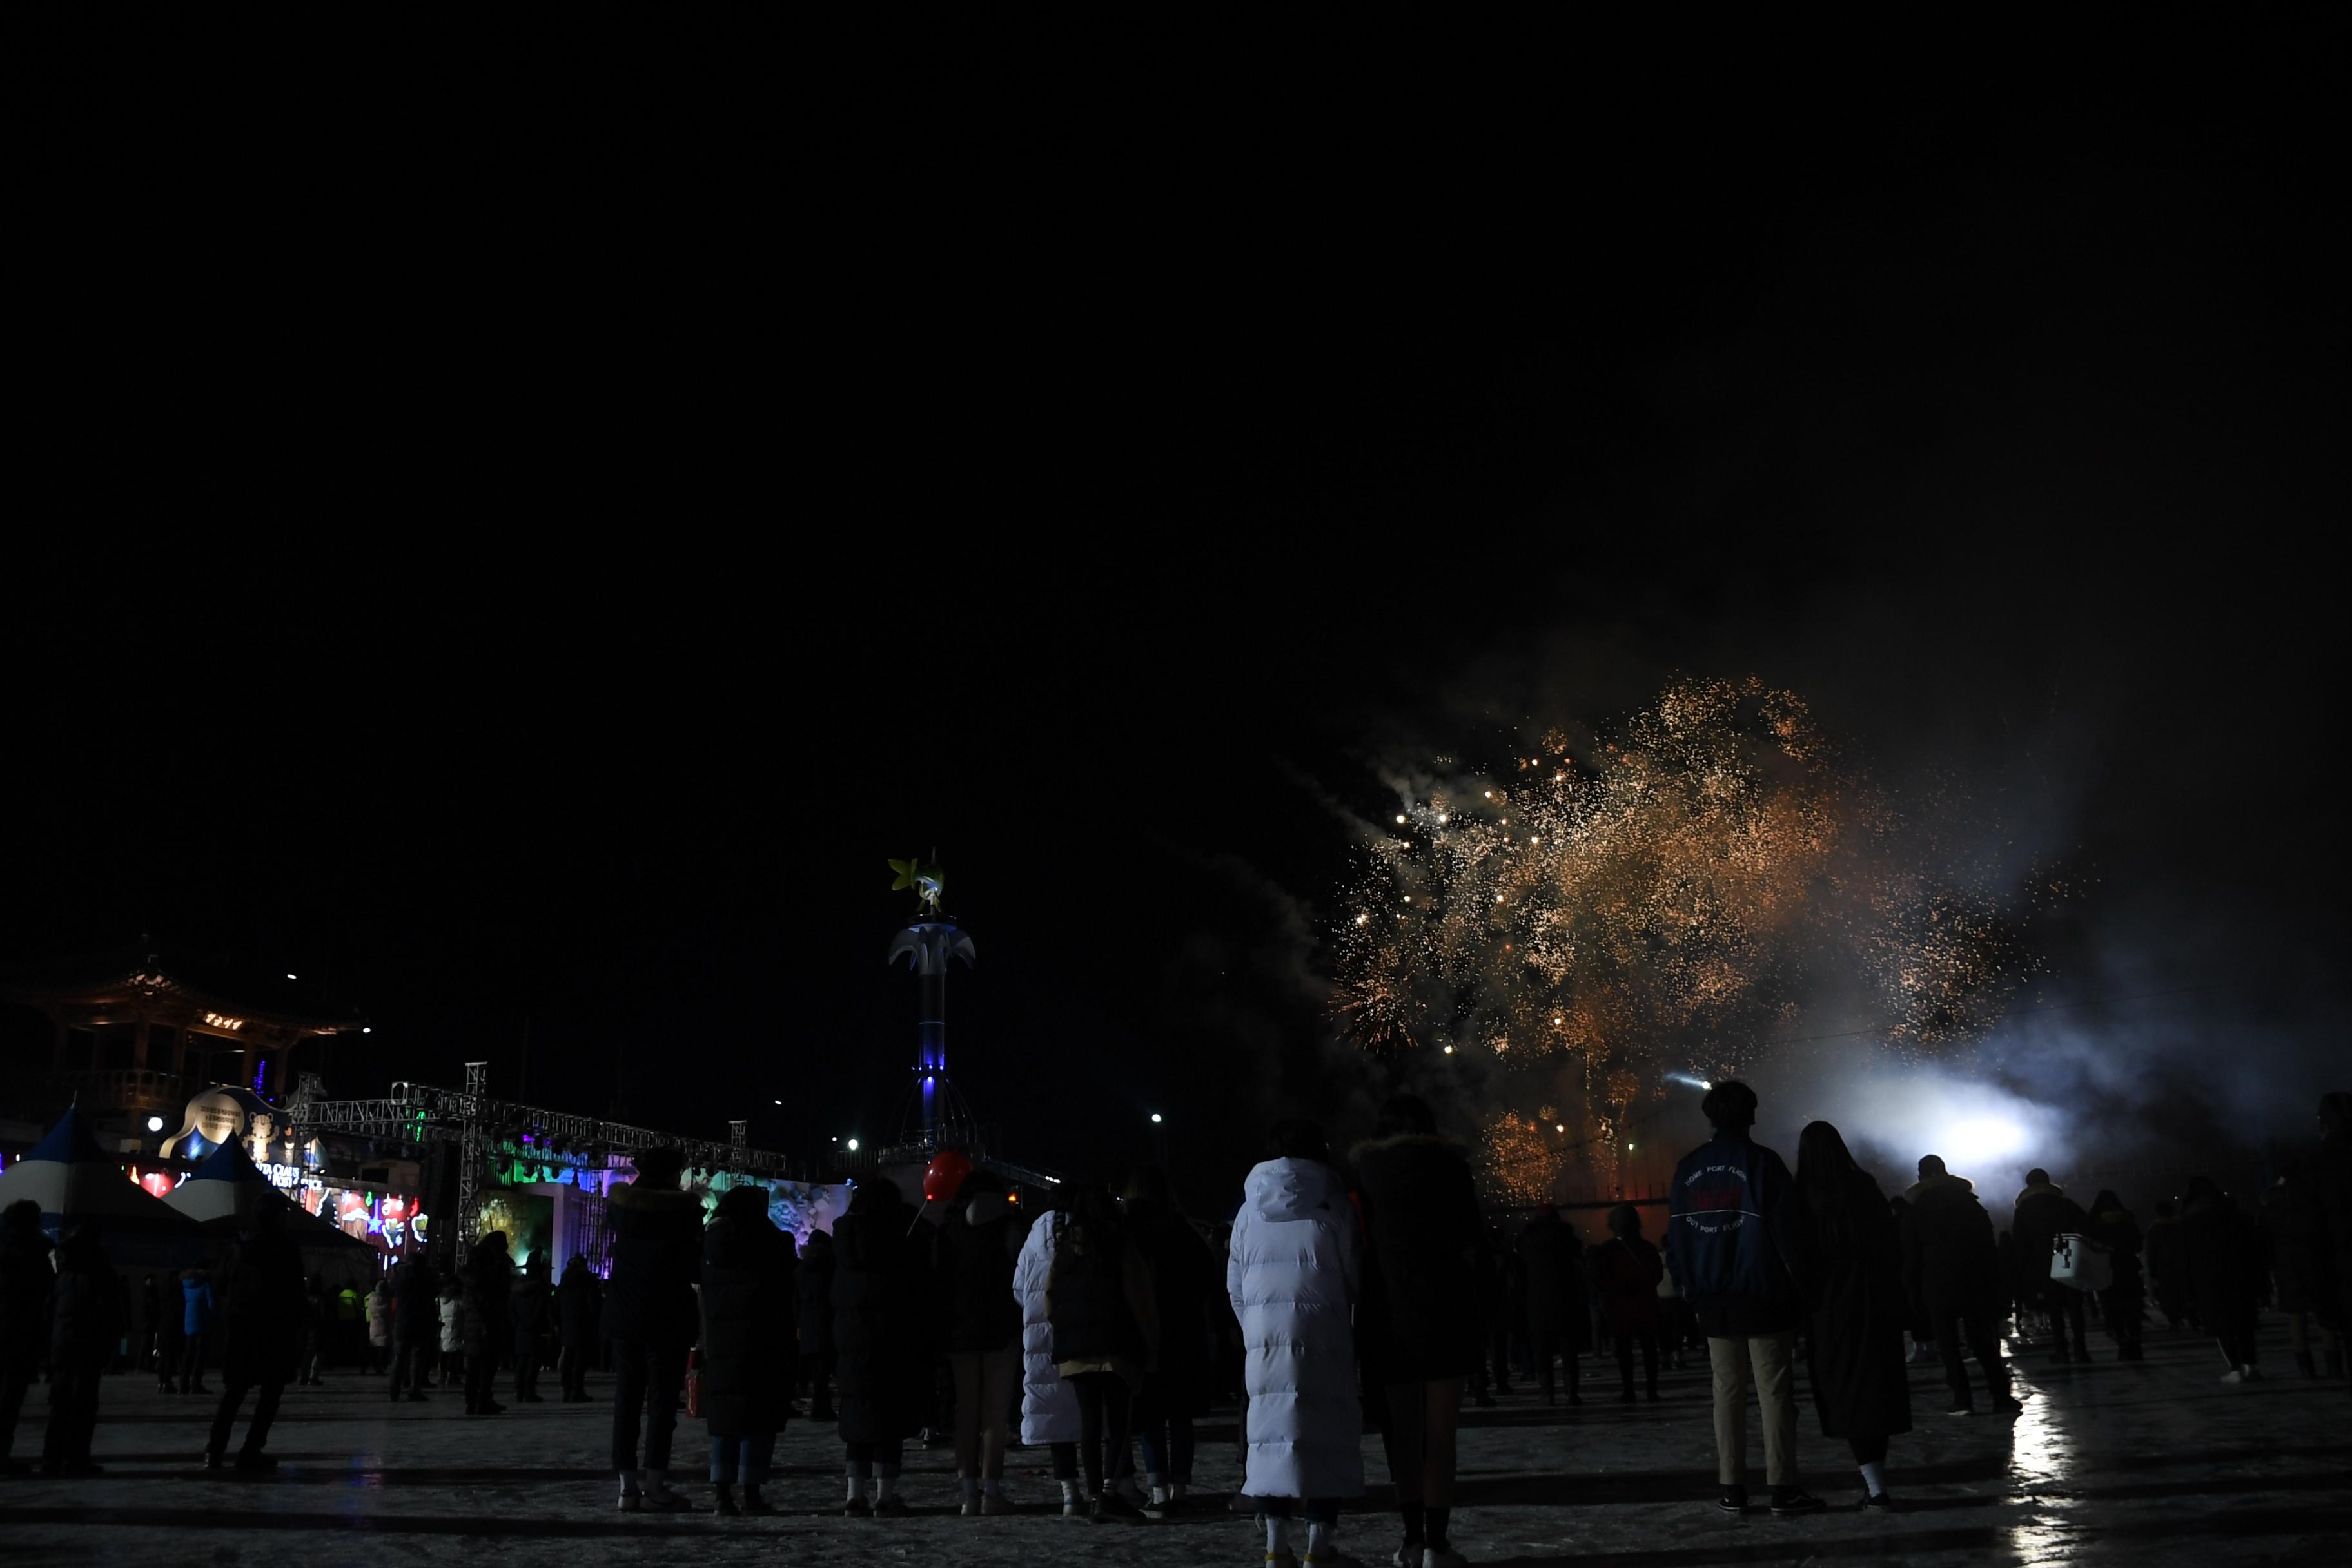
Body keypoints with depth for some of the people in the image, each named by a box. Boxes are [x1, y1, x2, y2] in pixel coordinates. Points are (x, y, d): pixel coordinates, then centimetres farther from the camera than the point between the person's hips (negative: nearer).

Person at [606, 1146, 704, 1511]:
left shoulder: (621, 1204, 2)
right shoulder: (685, 1209, -9)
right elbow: (697, 1266, -6)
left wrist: (641, 1179, 30)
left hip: (625, 1317, 5)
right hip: (668, 1319, -4)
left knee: (626, 1399, 8)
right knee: (662, 1400, -1)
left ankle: (628, 1483, 7)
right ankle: (655, 1484, -4)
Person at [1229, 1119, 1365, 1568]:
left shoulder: (1250, 1210, 8)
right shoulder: (1332, 1206, -3)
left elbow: (1235, 1285, 10)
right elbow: (1354, 1277, -1)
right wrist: (1355, 1330, 11)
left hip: (1263, 1338, 4)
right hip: (1321, 1338, -3)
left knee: (1272, 1430, 7)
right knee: (1324, 1431, 2)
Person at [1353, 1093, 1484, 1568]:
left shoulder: (1361, 1170, 7)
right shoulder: (1446, 1163, 2)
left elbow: (1356, 1245, 4)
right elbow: (1467, 1245, -3)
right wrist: (1473, 1311, 7)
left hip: (1385, 1310, 3)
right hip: (1442, 1308, -2)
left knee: (1403, 1427, 14)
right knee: (1440, 1430, 2)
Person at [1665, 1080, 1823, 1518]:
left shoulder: (1688, 1168, 6)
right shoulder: (1763, 1162, -7)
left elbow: (1676, 1235, 7)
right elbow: (1787, 1231, -10)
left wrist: (1690, 1285, 11)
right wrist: (1800, 1285, -4)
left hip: (1714, 1301, 4)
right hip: (1763, 1298, -4)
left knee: (1727, 1391, 9)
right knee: (1774, 1391, 0)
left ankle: (1731, 1489, 9)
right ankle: (1782, 1488, -1)